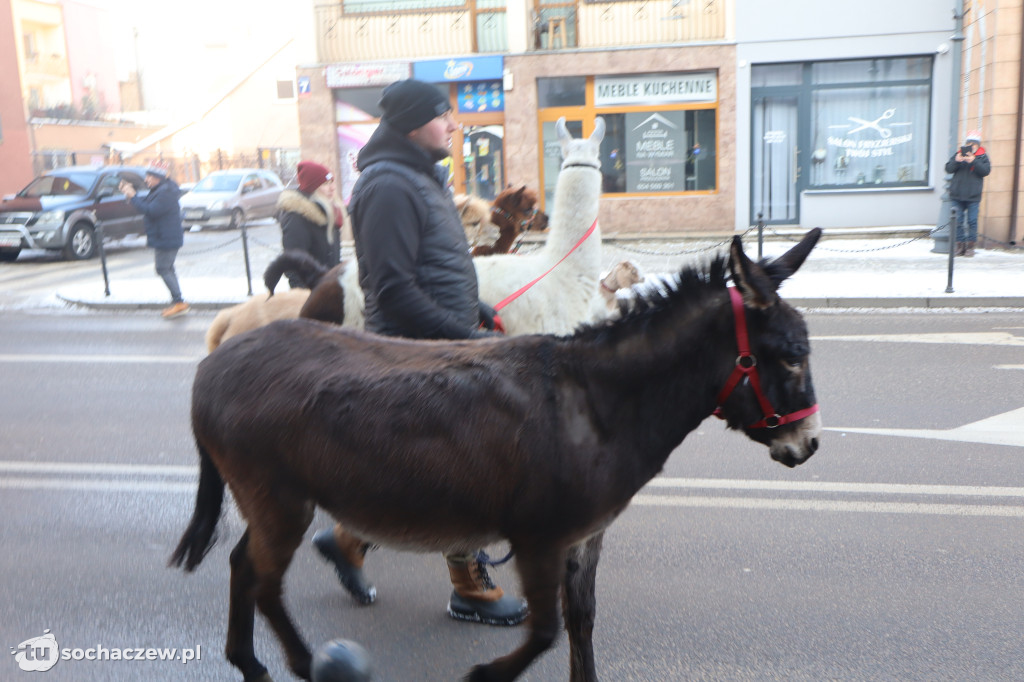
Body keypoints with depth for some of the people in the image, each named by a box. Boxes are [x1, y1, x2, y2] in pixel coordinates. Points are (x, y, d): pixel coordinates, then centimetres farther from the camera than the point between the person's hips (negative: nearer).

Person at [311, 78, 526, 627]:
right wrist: (466, 336, -23)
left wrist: (474, 308, 14)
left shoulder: (422, 176, 15)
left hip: (442, 350, 10)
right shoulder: (389, 185, -18)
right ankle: (471, 590, 18)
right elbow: (394, 291, -25)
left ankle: (349, 538, 34)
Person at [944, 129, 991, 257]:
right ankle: (960, 244, 10)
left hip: (973, 196, -2)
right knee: (957, 221, 2)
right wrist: (956, 161, -18)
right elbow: (948, 169, 1)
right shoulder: (958, 154, 9)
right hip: (957, 195, 2)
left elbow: (986, 170, -8)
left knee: (972, 221, -1)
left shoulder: (982, 156, 5)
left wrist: (974, 161, -20)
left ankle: (970, 246, 6)